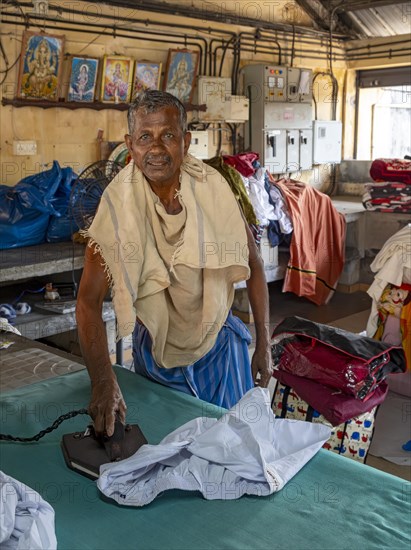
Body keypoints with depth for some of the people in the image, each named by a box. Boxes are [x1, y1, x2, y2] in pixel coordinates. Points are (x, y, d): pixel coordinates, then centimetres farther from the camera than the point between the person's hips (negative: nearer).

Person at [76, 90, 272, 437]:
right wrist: (103, 381, -34)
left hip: (219, 342, 1)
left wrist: (264, 344, -5)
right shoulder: (118, 204, -22)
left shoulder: (212, 187, -18)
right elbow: (89, 299, -23)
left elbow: (253, 265, -6)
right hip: (155, 346, 0)